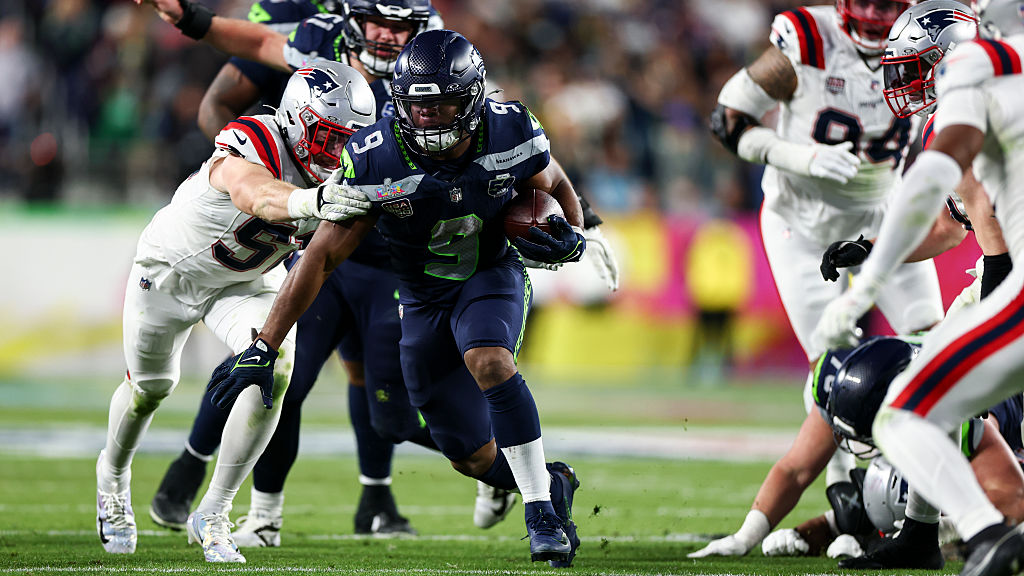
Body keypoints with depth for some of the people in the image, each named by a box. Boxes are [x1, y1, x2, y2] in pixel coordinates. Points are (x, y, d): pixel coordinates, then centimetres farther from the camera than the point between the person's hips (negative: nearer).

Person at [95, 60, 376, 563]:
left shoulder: (335, 172, -18)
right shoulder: (250, 148, -39)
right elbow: (257, 196, -62)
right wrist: (311, 201, -84)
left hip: (247, 281, 4)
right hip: (171, 271, -4)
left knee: (275, 370, -21)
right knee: (149, 388, 16)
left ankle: (212, 515, -8)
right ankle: (113, 474, 52)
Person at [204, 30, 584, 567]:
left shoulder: (511, 133, -20)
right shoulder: (376, 160, -25)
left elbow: (554, 185, 3)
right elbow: (322, 256, -19)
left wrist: (571, 235, -19)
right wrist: (263, 347, -21)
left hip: (492, 276, -1)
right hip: (423, 299, 1)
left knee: (488, 361, -34)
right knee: (472, 457, 3)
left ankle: (542, 514, -24)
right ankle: (554, 482, 35)